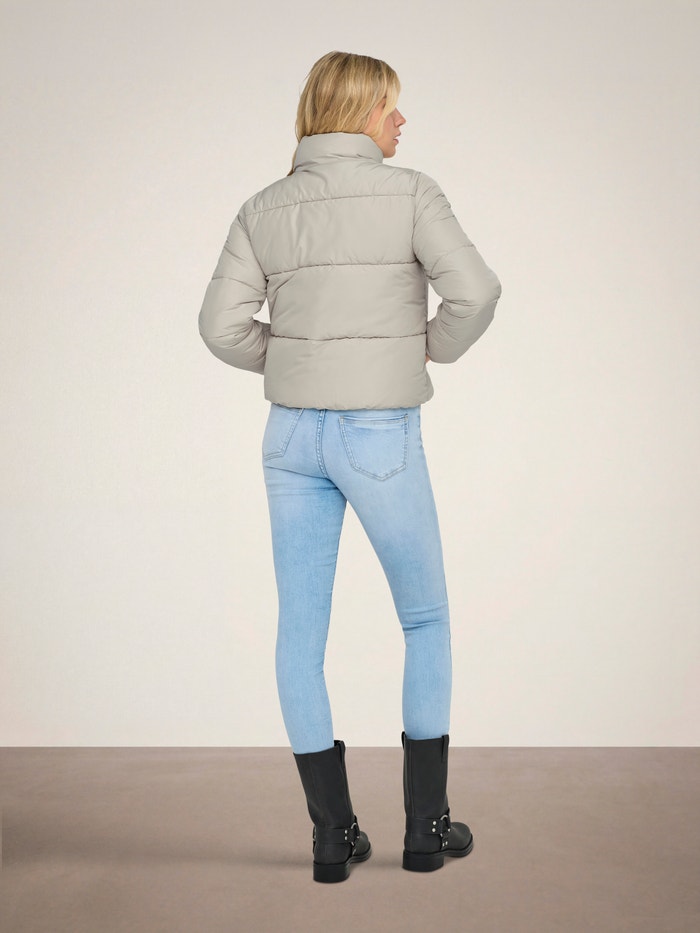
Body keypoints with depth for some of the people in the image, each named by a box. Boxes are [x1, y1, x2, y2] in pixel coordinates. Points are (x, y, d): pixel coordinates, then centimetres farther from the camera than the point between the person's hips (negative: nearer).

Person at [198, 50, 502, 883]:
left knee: (301, 629, 9)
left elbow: (223, 326, -2)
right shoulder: (409, 192, -6)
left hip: (292, 434, 4)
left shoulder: (263, 209, 5)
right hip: (379, 438, -3)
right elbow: (474, 290, -19)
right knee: (425, 618, 13)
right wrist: (438, 345, 2)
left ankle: (332, 833, 13)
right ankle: (426, 826, 15)